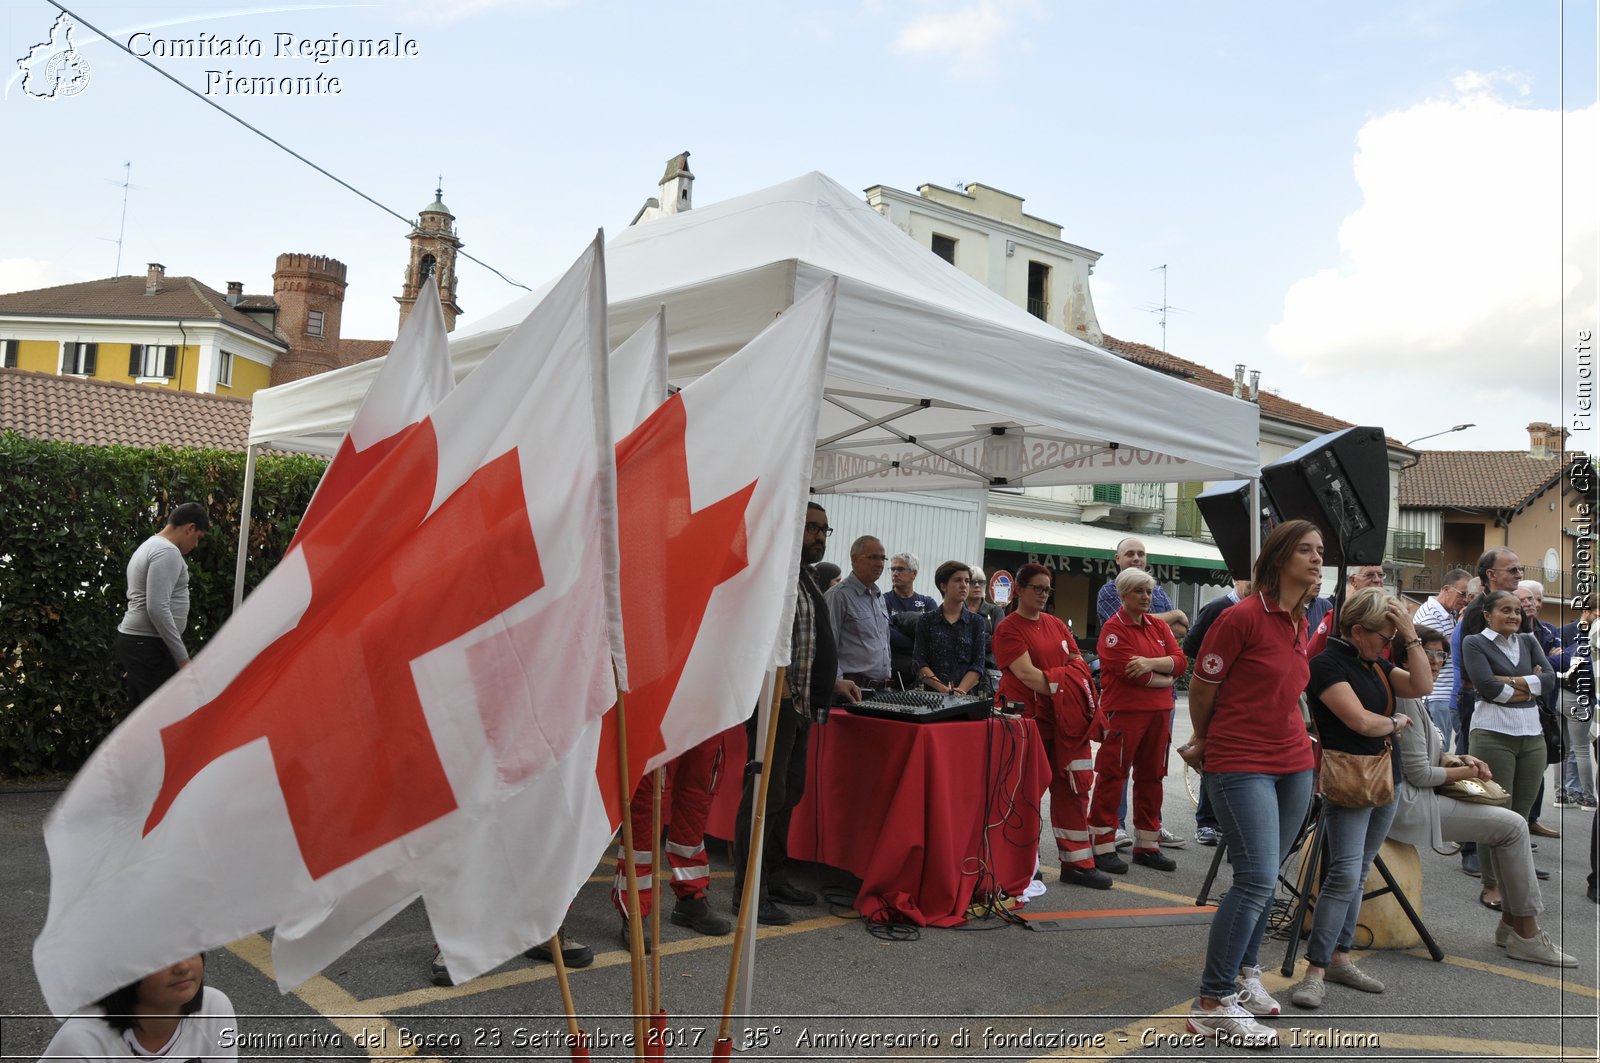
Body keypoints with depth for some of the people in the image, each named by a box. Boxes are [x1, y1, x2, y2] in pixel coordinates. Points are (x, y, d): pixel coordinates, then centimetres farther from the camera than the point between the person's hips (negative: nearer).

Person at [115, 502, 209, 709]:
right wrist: (182, 657, -21)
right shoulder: (167, 552, -15)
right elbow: (157, 609, -24)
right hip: (148, 645, -11)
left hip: (134, 640, 11)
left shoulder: (149, 546, 20)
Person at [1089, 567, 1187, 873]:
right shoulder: (1114, 629, -7)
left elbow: (1180, 660, 2)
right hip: (1123, 712, -7)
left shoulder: (1159, 626, 13)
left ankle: (1147, 845, 22)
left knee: (1151, 777, 12)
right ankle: (1102, 847, 2)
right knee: (1111, 777, -4)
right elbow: (1133, 672, -17)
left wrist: (1152, 663, -15)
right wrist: (1165, 677, -4)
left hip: (1159, 712, 7)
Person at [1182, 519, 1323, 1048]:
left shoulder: (1301, 623, 10)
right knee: (1257, 880, -11)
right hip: (1241, 765, -7)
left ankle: (1244, 973, 30)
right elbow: (1201, 687, -6)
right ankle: (1213, 1003, -2)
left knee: (1264, 878, 13)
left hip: (1294, 764, 7)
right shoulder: (1242, 617, -15)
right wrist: (1205, 741, 10)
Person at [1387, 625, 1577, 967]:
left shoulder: (1411, 698, 15)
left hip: (1408, 799, 11)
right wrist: (1466, 772, -5)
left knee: (1510, 823, 14)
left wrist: (1459, 760, 6)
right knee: (1513, 826, -8)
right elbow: (1419, 774, -20)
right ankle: (1526, 936, 2)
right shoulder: (1405, 700, -19)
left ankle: (1511, 922, 17)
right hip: (1407, 804, -11)